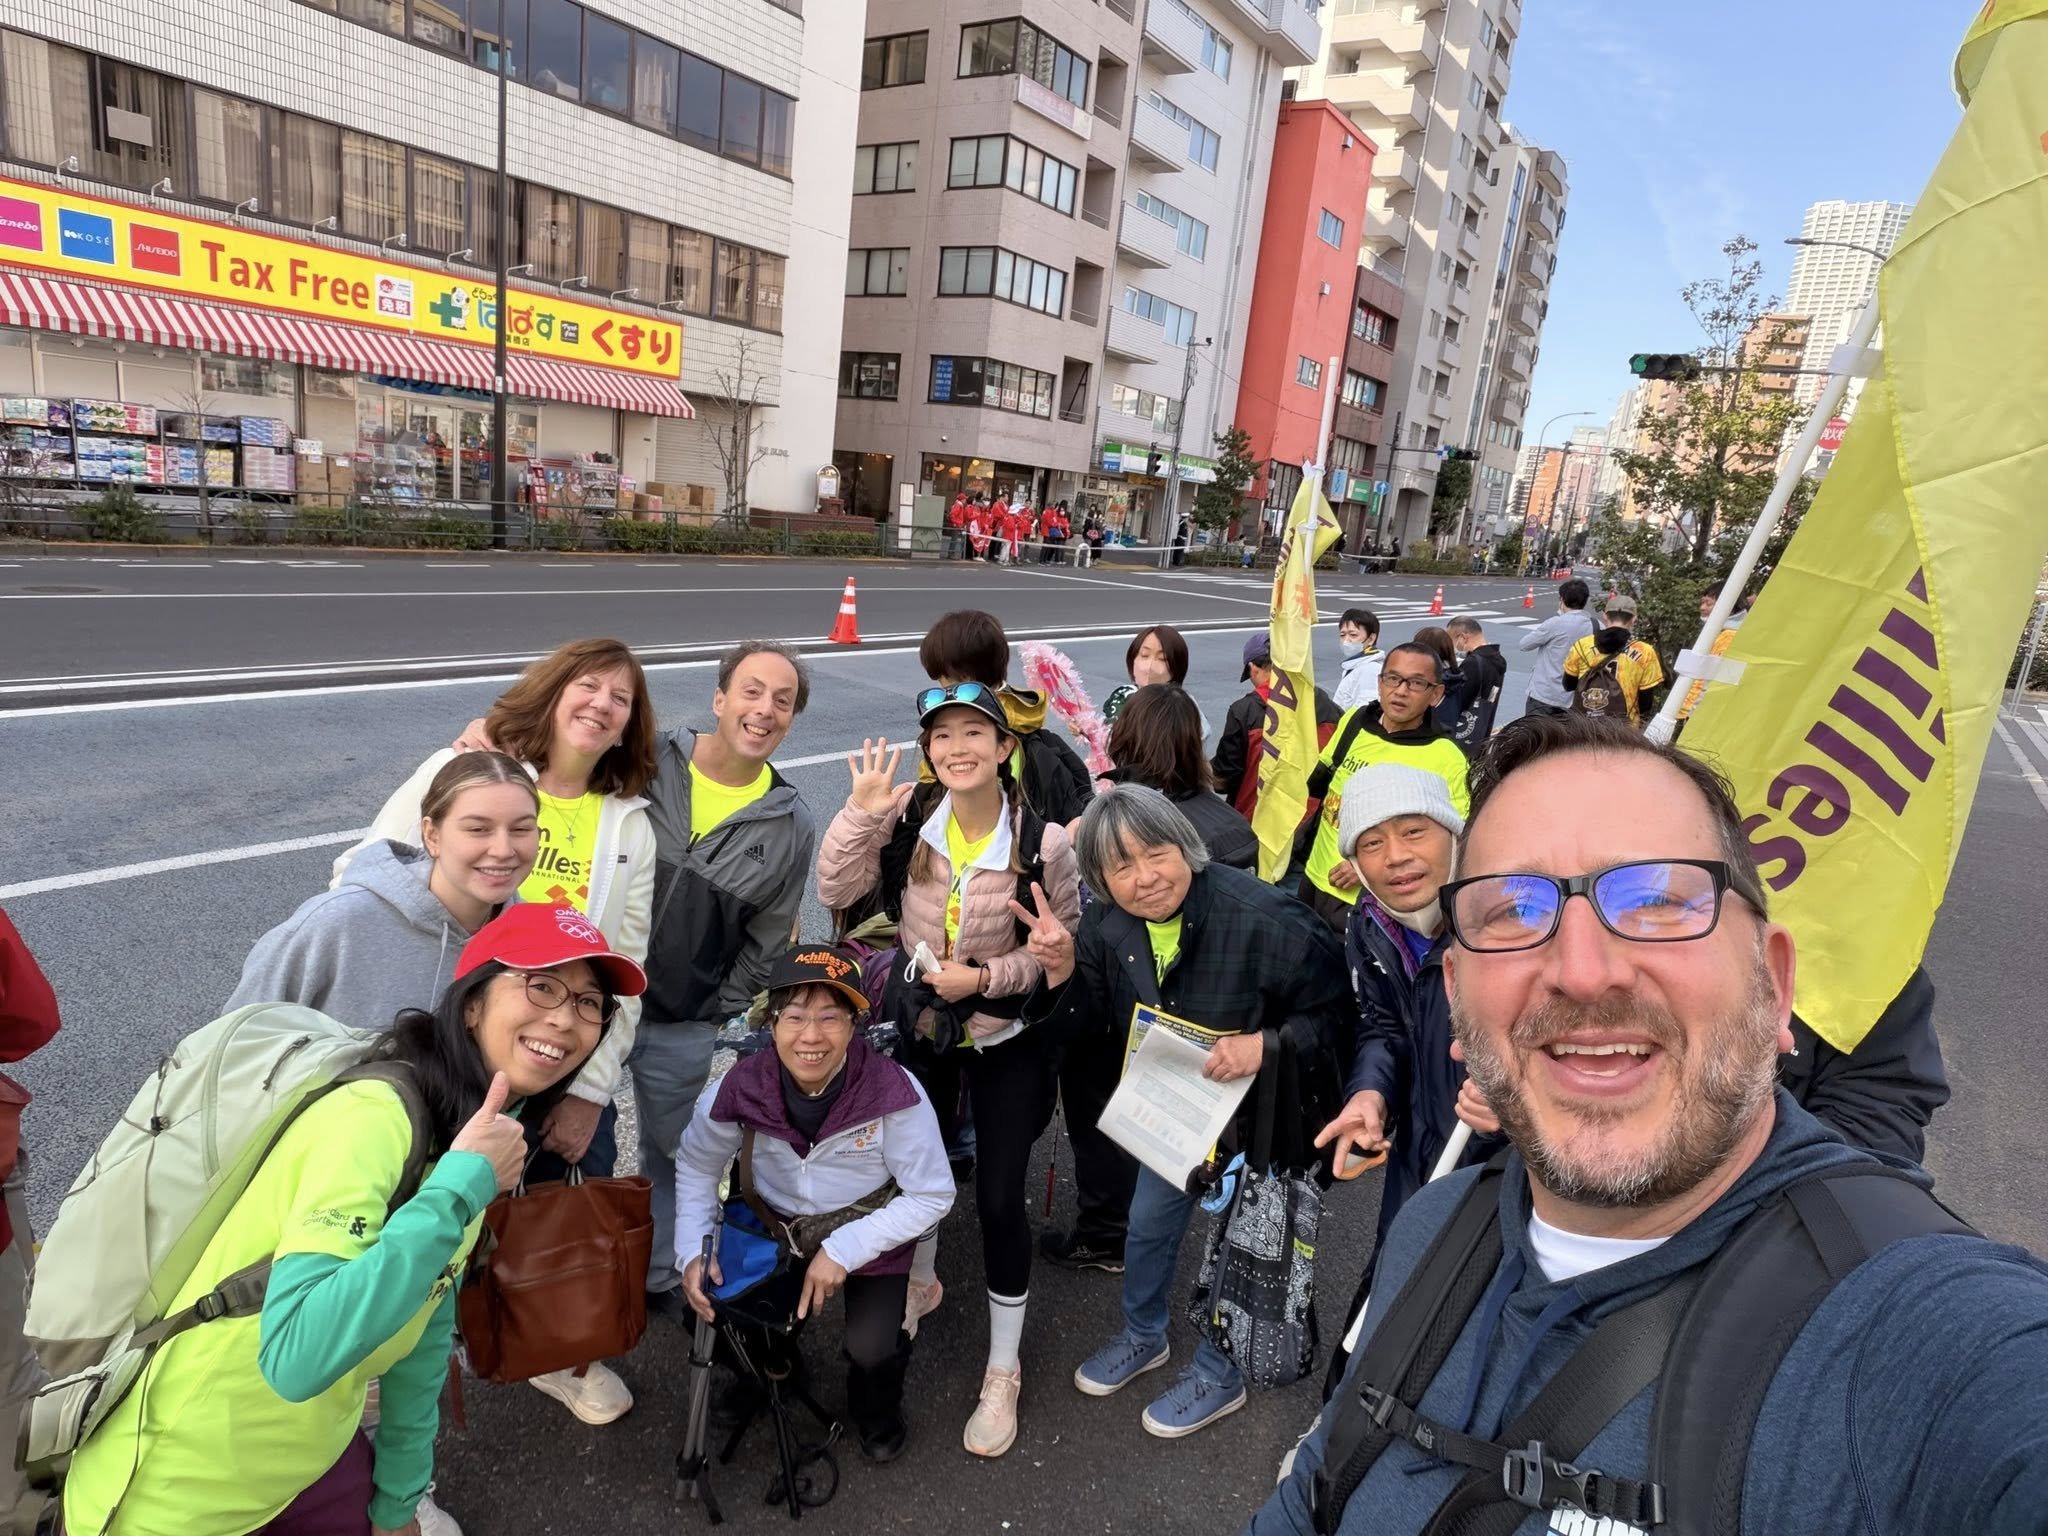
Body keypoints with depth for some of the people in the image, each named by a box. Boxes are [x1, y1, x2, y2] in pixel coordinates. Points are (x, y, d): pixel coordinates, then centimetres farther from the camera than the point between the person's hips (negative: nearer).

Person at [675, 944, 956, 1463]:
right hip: (774, 1226, 3)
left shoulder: (894, 1092, -29)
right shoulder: (742, 1085, -22)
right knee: (705, 1311, -12)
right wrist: (692, 1250, -14)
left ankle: (876, 1408, 19)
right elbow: (696, 1165, -2)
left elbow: (933, 1196, -19)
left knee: (871, 1351, -21)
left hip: (869, 1233, -3)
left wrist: (845, 1249, -24)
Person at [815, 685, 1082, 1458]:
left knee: (998, 1198, 1)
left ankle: (1003, 1371, 25)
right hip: (922, 1026, 3)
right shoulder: (909, 814, -14)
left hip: (1006, 1040, -3)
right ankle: (920, 1283, 54)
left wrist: (987, 976, -23)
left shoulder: (1042, 840, -22)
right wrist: (861, 813, -25)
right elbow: (837, 893, -13)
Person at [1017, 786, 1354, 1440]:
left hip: (1257, 1115, -5)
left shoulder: (1263, 917, -33)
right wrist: (1061, 968, -23)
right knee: (1148, 1223, 22)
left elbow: (1337, 1015, -24)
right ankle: (1143, 1337, 52)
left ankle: (1218, 1376, 42)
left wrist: (1265, 1045, -38)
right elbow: (1086, 1025, -5)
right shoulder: (1107, 927, -14)